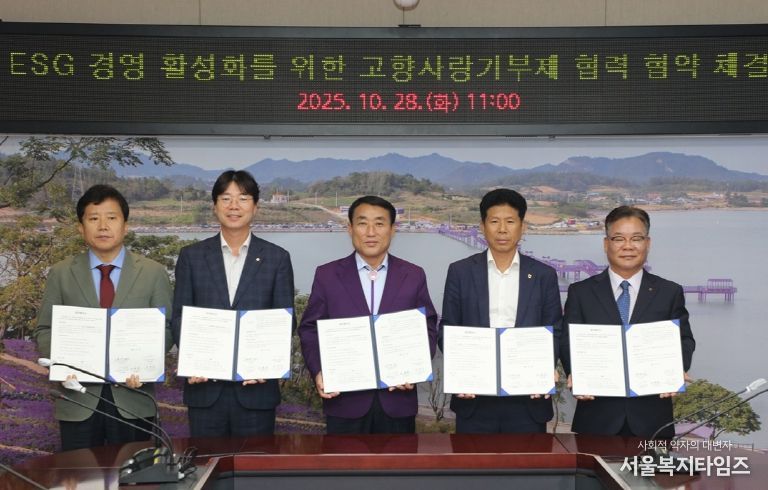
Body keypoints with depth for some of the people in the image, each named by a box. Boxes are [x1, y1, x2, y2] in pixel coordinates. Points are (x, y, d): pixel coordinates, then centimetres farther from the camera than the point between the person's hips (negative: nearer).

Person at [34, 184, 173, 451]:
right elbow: (44, 331, 6)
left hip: (132, 398, 0)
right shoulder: (60, 274, 5)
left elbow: (165, 330, 1)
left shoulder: (153, 273, 3)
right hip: (77, 401, 1)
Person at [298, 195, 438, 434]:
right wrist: (318, 372, -12)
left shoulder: (414, 276, 5)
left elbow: (428, 329, 6)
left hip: (397, 398, 1)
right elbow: (309, 330, 4)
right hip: (344, 399, -1)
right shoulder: (327, 275, 2)